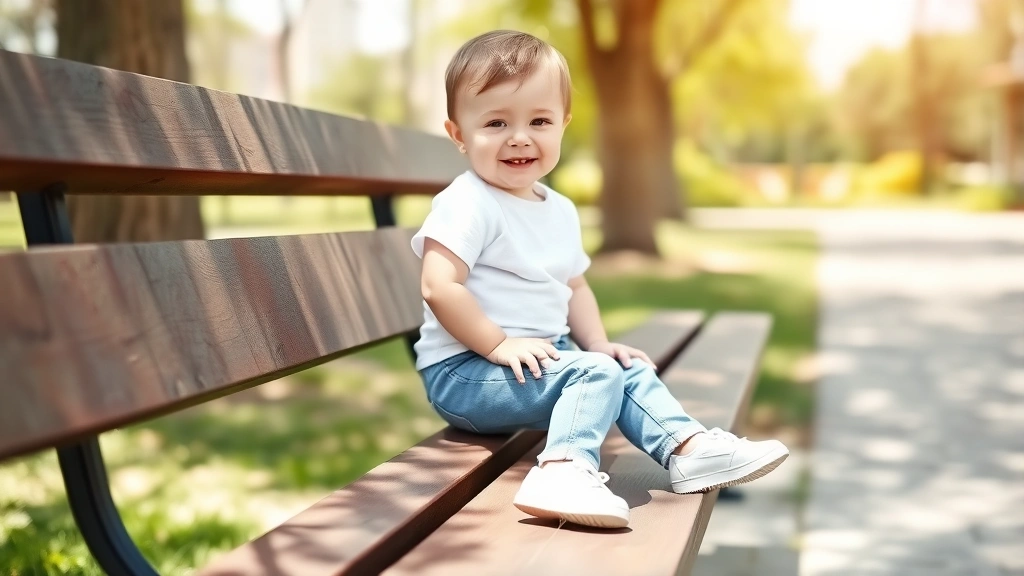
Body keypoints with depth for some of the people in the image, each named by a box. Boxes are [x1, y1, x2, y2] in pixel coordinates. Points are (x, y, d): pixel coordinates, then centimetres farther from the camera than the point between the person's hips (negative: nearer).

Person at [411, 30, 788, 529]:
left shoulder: (560, 211, 12)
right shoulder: (466, 205, -16)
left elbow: (573, 287, 21)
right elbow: (439, 287, -25)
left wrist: (598, 343, 6)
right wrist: (500, 344, -25)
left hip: (542, 358, 9)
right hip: (464, 371, -9)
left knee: (631, 370, 7)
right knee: (593, 374, -24)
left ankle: (688, 449, 6)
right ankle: (563, 471, -40)